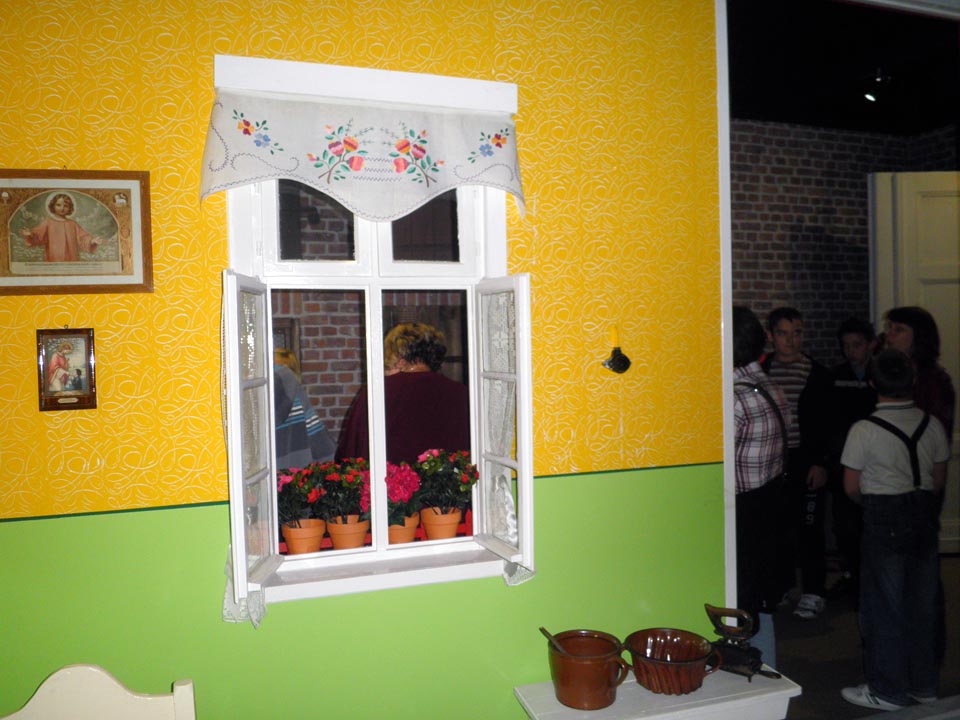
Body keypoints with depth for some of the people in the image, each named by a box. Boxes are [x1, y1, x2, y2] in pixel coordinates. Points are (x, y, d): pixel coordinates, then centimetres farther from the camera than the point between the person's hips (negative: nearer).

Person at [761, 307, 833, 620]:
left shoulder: (818, 374, -1)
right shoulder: (760, 372, 4)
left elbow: (828, 424, -1)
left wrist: (821, 463, -8)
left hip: (805, 462, -2)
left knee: (809, 528, 2)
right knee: (778, 527, 9)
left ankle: (813, 593, 14)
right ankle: (782, 586, 25)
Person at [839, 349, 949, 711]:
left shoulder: (864, 430, -15)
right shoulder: (932, 424, 0)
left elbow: (851, 487, -9)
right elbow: (939, 479, 8)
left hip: (884, 519, -5)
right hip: (925, 515, 5)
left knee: (883, 604, 6)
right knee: (922, 602, 15)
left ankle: (887, 691, 15)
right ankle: (923, 684, 29)